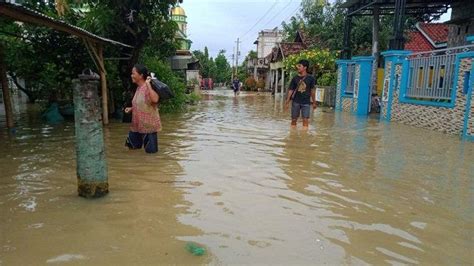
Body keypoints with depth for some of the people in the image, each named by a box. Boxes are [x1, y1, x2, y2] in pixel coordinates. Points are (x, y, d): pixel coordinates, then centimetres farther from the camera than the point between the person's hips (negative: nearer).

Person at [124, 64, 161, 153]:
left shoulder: (148, 87, -18)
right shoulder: (138, 88, 10)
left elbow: (155, 99, -39)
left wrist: (148, 84, -33)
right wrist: (131, 109, 12)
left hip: (148, 125, -9)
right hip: (138, 125, 9)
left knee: (150, 151, 2)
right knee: (132, 146, 17)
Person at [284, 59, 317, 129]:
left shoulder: (310, 78, -2)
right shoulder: (295, 78, 1)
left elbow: (312, 91, 5)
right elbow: (291, 90, 2)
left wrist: (314, 102, 8)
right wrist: (287, 102, -1)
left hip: (306, 102, -1)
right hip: (296, 102, 2)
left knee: (305, 119, -4)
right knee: (294, 119, 7)